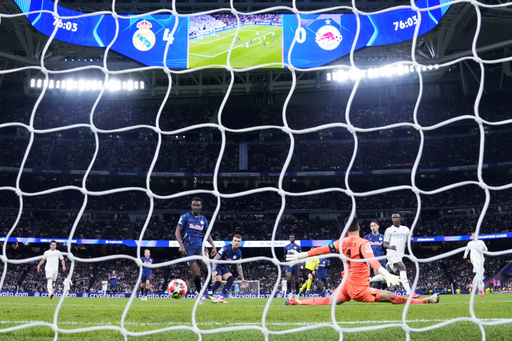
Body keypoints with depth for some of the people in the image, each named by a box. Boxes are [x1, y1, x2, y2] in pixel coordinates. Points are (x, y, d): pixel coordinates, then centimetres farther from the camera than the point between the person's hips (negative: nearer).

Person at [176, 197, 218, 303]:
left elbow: (207, 234, 24)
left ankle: (210, 293, -16)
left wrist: (213, 246, 10)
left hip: (199, 246, 2)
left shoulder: (203, 220, 15)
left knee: (207, 267, -25)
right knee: (196, 273, -9)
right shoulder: (185, 217, 3)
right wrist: (181, 245, -14)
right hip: (188, 248, -2)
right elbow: (177, 231, -1)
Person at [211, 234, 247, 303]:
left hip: (224, 267, 7)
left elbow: (239, 266, 7)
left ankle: (221, 297, -9)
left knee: (231, 279, -14)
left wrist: (242, 279, 3)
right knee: (218, 282, -23)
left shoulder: (238, 253, -3)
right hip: (216, 266, -7)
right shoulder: (226, 248, -24)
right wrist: (213, 271, -33)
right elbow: (215, 259, -24)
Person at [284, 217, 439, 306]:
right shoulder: (363, 243, -13)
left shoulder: (342, 242, 5)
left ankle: (295, 302, 12)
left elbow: (322, 249, 10)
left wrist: (302, 255, 20)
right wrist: (385, 273, -45)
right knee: (391, 297, -4)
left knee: (326, 302, 17)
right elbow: (371, 259, -30)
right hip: (359, 288, -5)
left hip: (345, 285, 5)